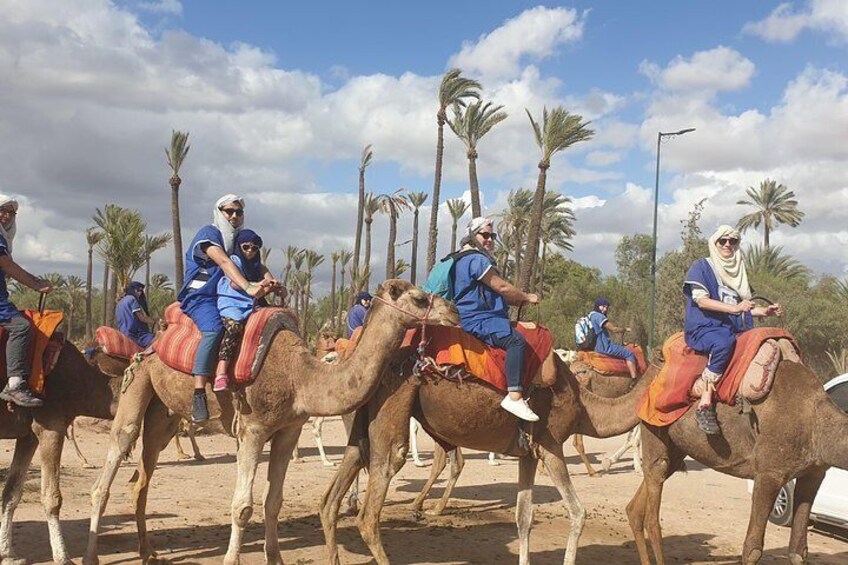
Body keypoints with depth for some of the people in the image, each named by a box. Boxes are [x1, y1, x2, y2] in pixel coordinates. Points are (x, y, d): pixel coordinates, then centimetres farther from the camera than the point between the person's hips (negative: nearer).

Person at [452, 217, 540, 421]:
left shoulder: (465, 259, 24)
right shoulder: (477, 259, -10)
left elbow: (495, 294, 24)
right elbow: (502, 287, -12)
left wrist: (520, 300, 13)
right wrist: (527, 297, 3)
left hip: (473, 318, 12)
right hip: (477, 320, -12)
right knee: (516, 340, -30)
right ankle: (514, 397, -38)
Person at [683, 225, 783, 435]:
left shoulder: (738, 271, 23)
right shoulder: (702, 266, 5)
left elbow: (746, 308, 23)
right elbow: (701, 299, -9)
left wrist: (765, 311, 3)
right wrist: (733, 308, -20)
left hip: (732, 329, 6)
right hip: (703, 328, -6)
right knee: (724, 341, -39)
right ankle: (705, 404, -39)